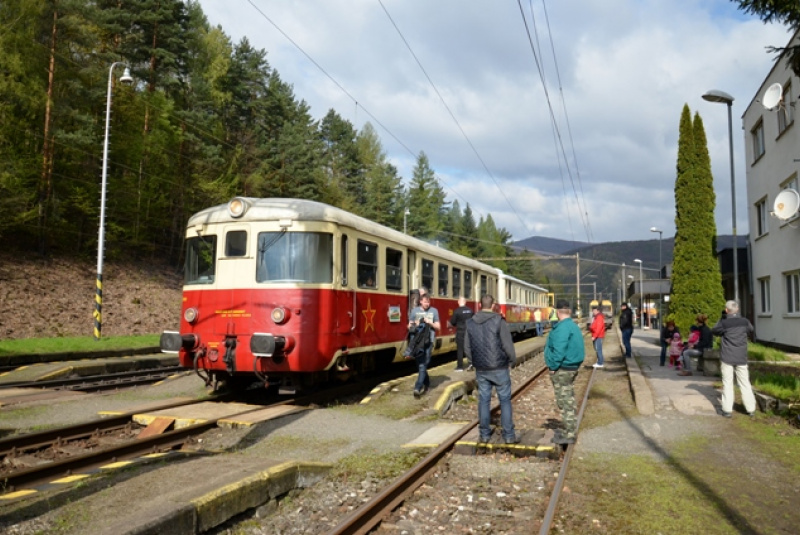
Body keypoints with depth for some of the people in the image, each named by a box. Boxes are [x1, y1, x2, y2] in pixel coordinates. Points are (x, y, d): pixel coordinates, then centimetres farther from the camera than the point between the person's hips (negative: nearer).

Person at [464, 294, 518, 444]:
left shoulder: (471, 323, 2)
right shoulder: (499, 321, -12)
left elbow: (467, 348, 5)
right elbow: (508, 345, -11)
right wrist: (513, 360, 5)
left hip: (480, 369, 4)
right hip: (499, 368, -4)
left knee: (484, 400, 11)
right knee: (505, 400, 6)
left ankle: (484, 434, 17)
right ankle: (509, 435, 9)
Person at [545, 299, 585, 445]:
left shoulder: (562, 328, -21)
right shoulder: (573, 326, 10)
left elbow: (559, 351, -26)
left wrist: (553, 367, -15)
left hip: (562, 369, -10)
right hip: (571, 367, 10)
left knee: (565, 402, -3)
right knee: (568, 400, 18)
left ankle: (569, 435, 4)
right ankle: (570, 431, 28)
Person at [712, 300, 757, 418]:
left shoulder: (723, 323, -10)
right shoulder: (745, 321, -1)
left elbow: (714, 331, 6)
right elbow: (750, 330, 18)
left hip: (727, 357, -2)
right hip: (741, 357, 2)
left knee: (727, 383, 2)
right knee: (744, 383, 11)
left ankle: (727, 410, 0)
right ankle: (751, 409, 15)